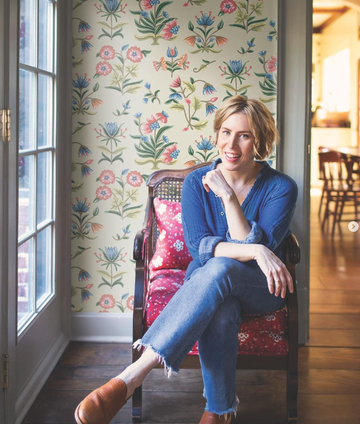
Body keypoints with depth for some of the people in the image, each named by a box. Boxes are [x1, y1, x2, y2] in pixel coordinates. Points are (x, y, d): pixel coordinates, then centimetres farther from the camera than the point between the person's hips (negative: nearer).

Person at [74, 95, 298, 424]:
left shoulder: (280, 187, -9)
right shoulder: (197, 182, -3)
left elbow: (256, 246, -18)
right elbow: (198, 246, -14)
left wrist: (228, 196, -25)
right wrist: (256, 251, -29)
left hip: (262, 289, -1)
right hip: (207, 284, 1)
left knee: (220, 268, -38)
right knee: (219, 312, -39)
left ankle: (133, 376, -43)